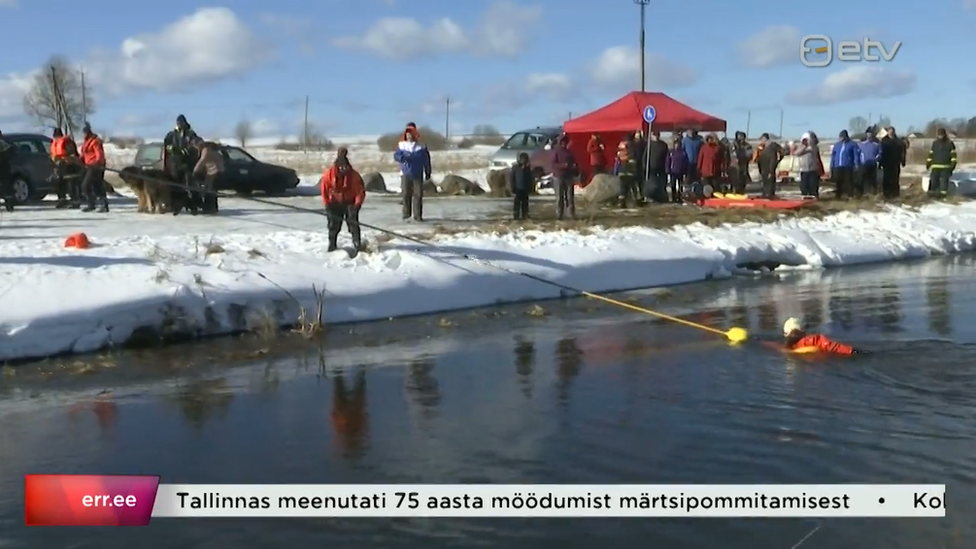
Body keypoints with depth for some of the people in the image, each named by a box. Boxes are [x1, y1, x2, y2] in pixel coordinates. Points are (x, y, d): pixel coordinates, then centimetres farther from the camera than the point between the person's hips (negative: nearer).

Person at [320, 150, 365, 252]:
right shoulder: (329, 173, -15)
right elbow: (324, 189, -5)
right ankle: (332, 245, 17)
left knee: (353, 224, -10)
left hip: (350, 203, -1)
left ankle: (358, 245, -5)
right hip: (335, 203, 1)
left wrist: (357, 205, -21)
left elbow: (360, 190, -12)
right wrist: (326, 204, -9)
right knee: (333, 224, 5)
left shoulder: (354, 175, -17)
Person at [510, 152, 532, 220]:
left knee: (525, 202, 9)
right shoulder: (515, 167, -6)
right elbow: (512, 179, -4)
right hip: (518, 189, -3)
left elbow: (531, 179, 8)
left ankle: (524, 214, 17)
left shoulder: (528, 168, 2)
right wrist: (513, 189, -7)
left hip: (525, 189, 3)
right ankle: (515, 215, 1)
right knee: (517, 202, -4)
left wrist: (530, 189, 5)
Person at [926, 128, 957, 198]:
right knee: (933, 179, -7)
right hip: (935, 166, 3)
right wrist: (928, 163, 13)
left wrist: (953, 163, -5)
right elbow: (931, 154, 18)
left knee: (944, 179, -11)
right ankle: (932, 191, -5)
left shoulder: (949, 143, 4)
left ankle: (943, 192, -12)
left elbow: (953, 154, 3)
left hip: (945, 166, -3)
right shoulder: (935, 143, 13)